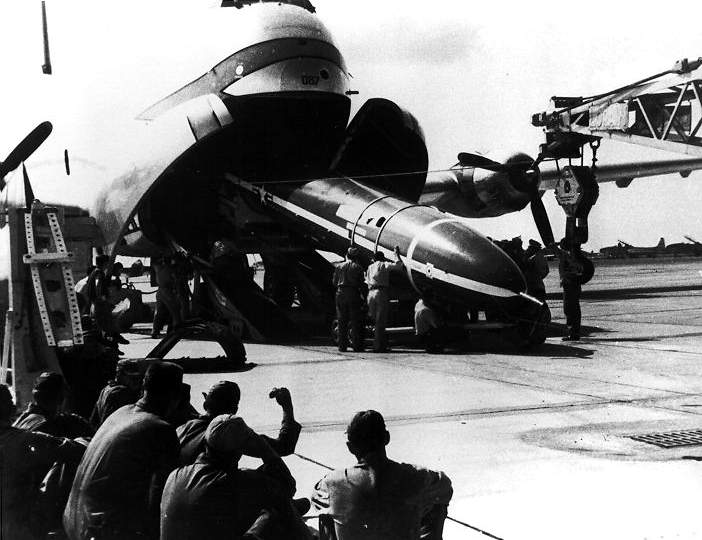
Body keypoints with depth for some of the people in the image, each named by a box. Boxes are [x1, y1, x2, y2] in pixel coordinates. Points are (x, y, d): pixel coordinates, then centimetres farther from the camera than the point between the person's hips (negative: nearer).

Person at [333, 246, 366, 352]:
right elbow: (361, 283, -2)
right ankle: (357, 346, -1)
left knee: (342, 321, 6)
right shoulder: (358, 268, -1)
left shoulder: (339, 267, 6)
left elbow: (334, 282, 7)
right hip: (354, 294, -2)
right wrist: (361, 294, 14)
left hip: (341, 293, 2)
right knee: (355, 321, 2)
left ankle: (342, 346, 3)